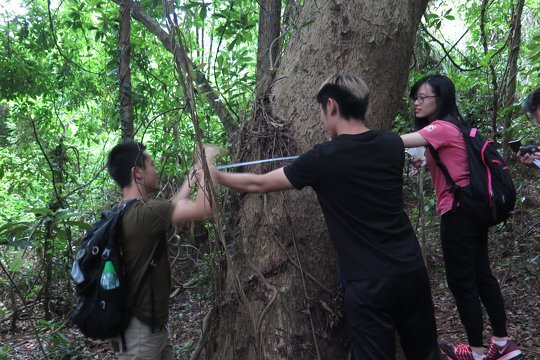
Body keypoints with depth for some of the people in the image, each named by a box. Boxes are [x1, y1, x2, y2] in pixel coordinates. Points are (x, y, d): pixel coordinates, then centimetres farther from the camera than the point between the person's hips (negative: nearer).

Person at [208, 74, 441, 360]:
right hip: (411, 270, 5)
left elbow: (259, 184, 0)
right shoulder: (392, 144, 1)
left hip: (368, 282, -5)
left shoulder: (324, 159, -11)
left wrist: (216, 176, 16)